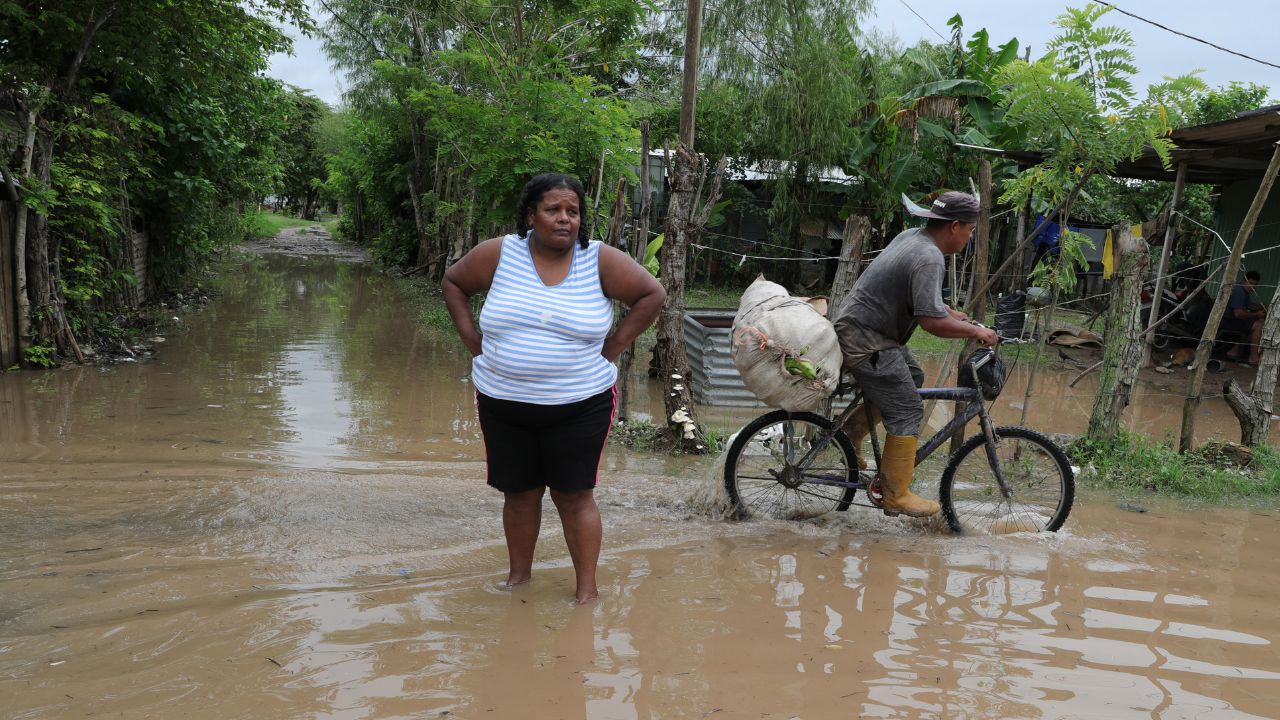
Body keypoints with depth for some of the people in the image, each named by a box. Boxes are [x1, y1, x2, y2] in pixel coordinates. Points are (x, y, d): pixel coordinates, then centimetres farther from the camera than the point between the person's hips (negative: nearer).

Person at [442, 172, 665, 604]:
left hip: (579, 406, -2)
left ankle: (587, 589, 15)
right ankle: (519, 575, 31)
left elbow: (652, 294, -3)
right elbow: (453, 283, 10)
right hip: (504, 404, 2)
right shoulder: (499, 254, -3)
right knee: (519, 493, 13)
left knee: (574, 496, 3)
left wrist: (612, 348, -5)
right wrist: (472, 340, 2)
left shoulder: (600, 261, -7)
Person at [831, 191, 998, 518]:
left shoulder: (911, 237, 10)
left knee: (912, 377, 21)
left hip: (856, 324, 10)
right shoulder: (928, 259, -21)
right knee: (906, 412, -6)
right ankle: (896, 496, 2)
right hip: (865, 341, -10)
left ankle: (849, 435, 23)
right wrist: (975, 331, -12)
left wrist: (951, 313, 25)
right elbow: (931, 321, -26)